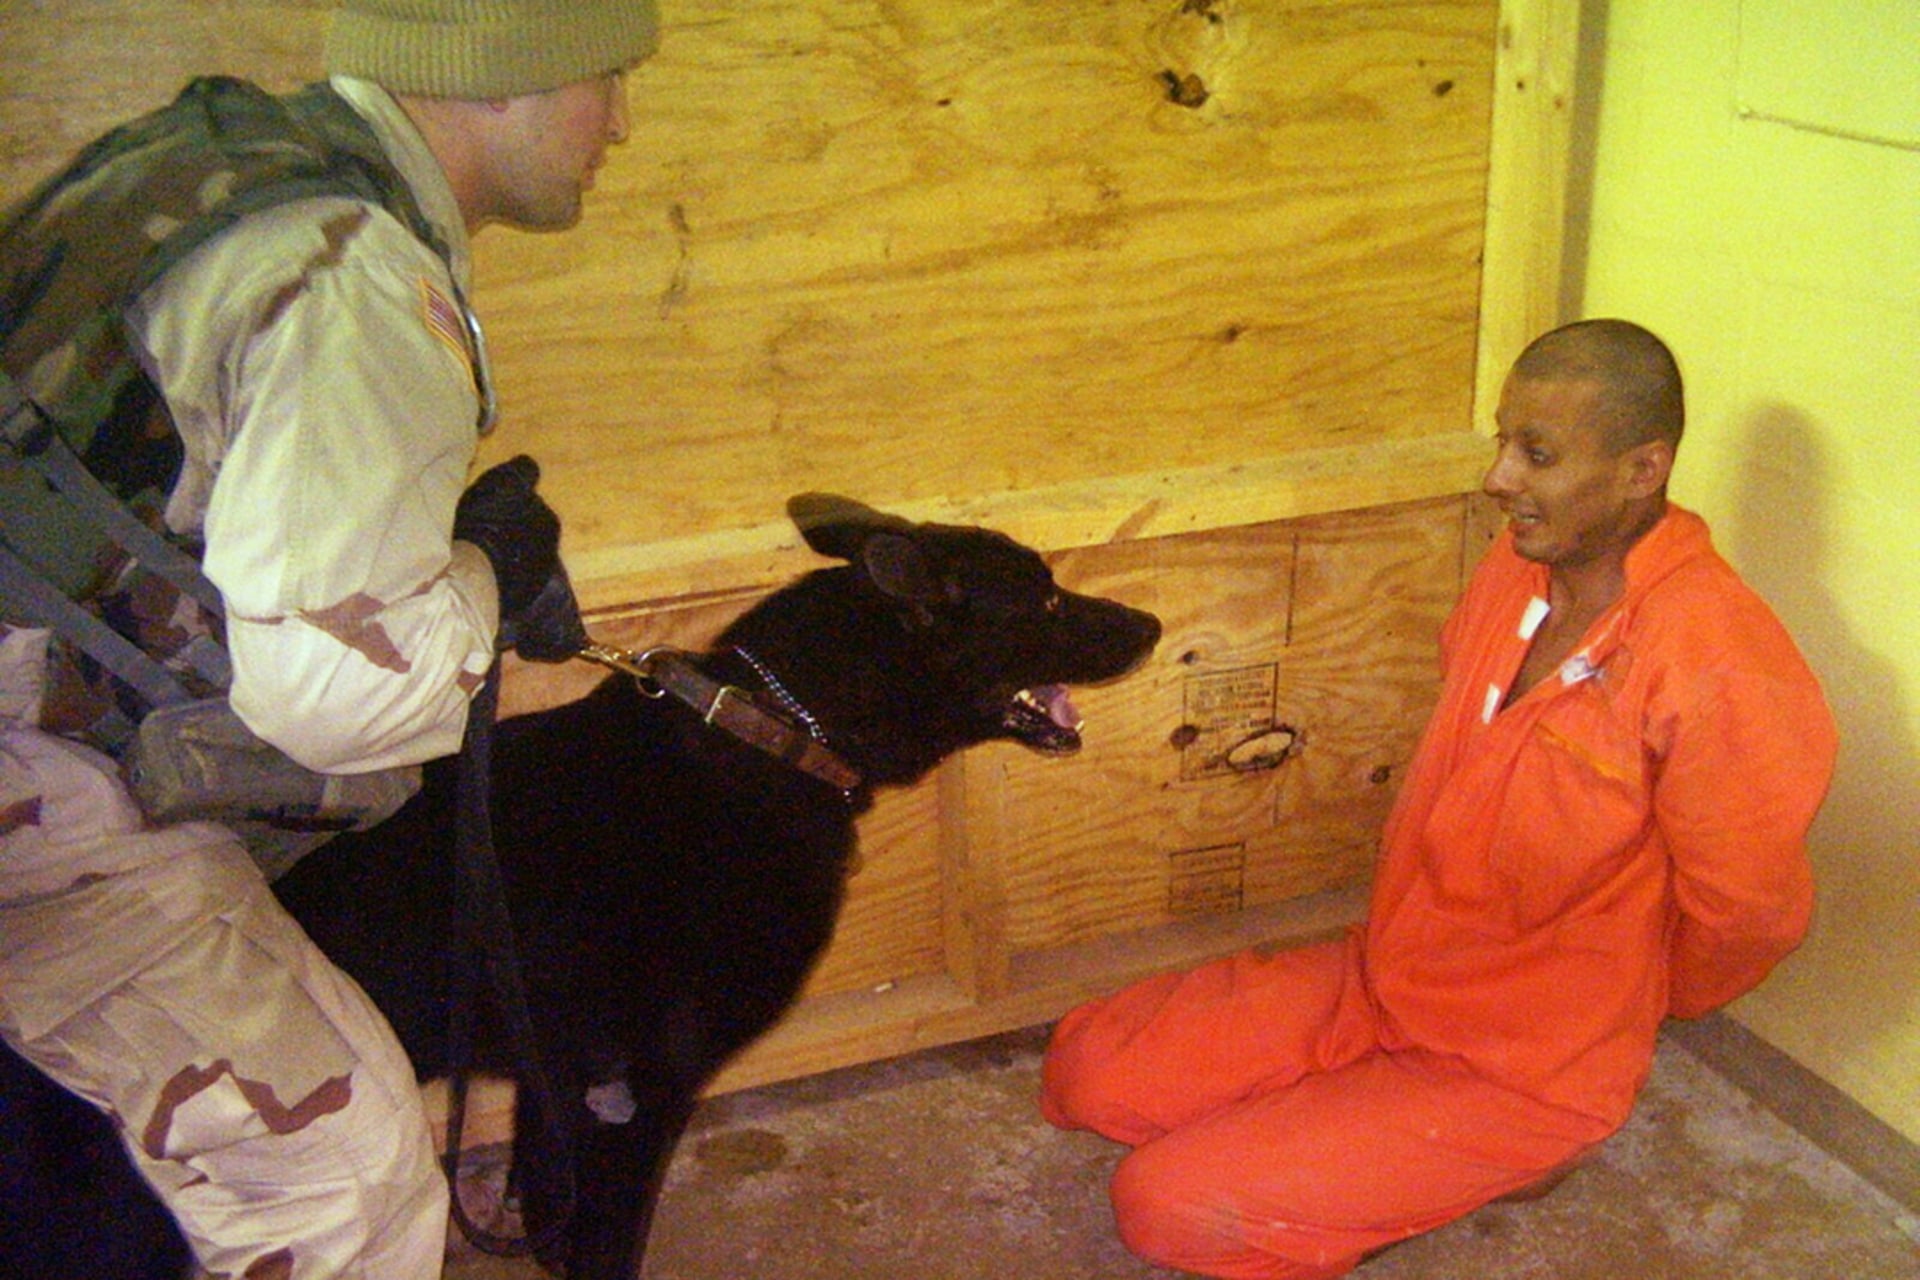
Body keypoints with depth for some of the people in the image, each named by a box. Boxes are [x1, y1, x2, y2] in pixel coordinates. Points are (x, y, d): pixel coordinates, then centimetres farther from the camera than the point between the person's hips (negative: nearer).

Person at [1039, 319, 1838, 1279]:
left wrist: (1625, 1007, 4)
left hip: (1517, 1071, -7)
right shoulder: (1520, 565, -3)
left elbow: (1749, 916, -16)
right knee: (1085, 1075, -1)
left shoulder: (1714, 670, -28)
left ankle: (1507, 1156, 1)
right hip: (1378, 976, 7)